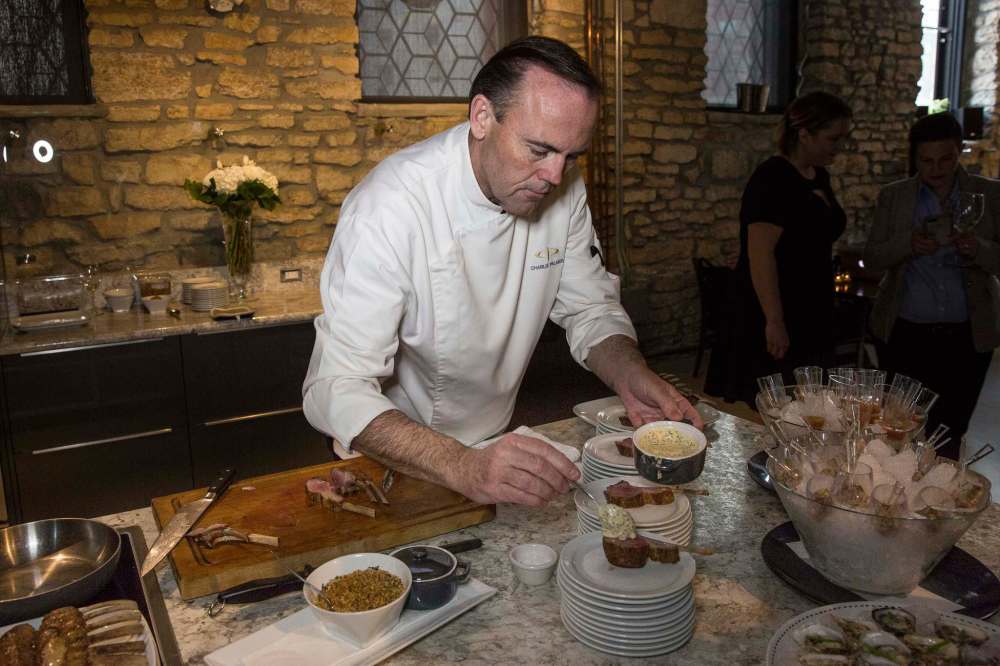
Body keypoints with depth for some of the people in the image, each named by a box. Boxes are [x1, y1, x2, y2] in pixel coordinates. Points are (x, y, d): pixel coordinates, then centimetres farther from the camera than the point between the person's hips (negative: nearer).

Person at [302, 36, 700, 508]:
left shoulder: (562, 188, -7)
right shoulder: (389, 207, -25)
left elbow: (590, 310, 2)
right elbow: (336, 390, -28)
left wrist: (630, 377, -18)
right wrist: (462, 466, -42)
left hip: (496, 439, 4)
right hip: (400, 463, -4)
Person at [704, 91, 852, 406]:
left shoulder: (819, 177, 12)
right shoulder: (772, 179, -15)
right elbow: (760, 254, -22)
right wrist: (774, 321, -24)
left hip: (810, 318, 9)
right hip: (771, 318, -9)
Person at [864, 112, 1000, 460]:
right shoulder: (893, 196, 3)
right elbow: (871, 258, 0)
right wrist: (907, 244, -19)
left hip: (966, 336, 0)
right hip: (903, 333, 0)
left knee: (949, 431, 7)